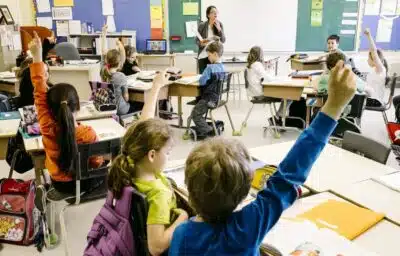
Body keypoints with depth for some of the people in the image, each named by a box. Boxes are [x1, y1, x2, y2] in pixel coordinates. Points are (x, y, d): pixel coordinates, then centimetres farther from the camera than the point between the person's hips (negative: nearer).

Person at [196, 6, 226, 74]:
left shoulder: (219, 24, 1)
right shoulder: (202, 25, -4)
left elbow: (223, 41, -4)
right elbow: (197, 41, 0)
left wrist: (219, 29, -15)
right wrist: (201, 43, -22)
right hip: (203, 56, -1)